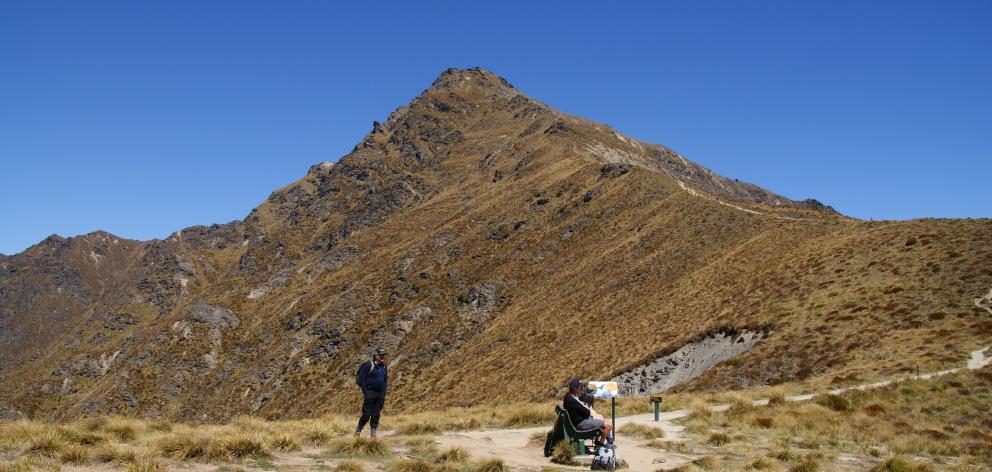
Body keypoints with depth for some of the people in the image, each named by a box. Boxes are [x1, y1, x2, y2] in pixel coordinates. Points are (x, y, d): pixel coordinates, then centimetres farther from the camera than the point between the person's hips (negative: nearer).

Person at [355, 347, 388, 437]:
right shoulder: (368, 365, -9)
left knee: (376, 415, 6)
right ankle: (357, 431, 13)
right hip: (370, 393, -5)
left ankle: (373, 433, 13)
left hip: (380, 395, 5)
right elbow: (362, 379, -9)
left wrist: (384, 393, 10)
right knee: (366, 415, -3)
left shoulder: (383, 366, 10)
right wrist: (365, 393, -12)